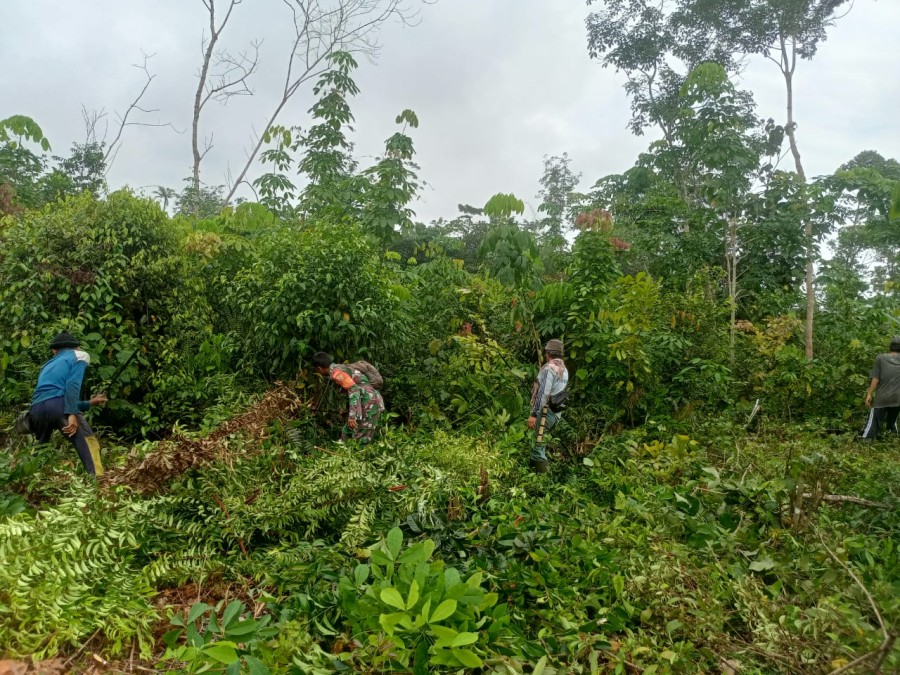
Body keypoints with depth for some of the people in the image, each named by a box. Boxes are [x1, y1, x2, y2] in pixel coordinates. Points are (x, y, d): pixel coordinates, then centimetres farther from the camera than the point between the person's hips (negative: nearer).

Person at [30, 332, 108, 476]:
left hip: (37, 409, 6)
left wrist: (89, 403, 46)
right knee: (88, 445, -9)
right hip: (57, 405, -6)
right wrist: (72, 414, -13)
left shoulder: (48, 365, 35)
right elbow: (72, 385, -4)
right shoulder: (79, 355, 16)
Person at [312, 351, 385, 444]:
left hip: (369, 403, -10)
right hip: (370, 401, 10)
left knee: (360, 440, -5)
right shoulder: (341, 367, 17)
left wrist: (352, 416, -27)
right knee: (346, 433, 15)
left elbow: (354, 390, -23)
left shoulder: (336, 373, -13)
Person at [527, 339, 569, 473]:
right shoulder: (564, 369, 15)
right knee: (540, 445, 17)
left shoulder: (549, 368, -13)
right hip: (556, 413, 9)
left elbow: (543, 393, -21)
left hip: (545, 412, -9)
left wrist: (534, 414, -21)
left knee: (538, 446, -7)